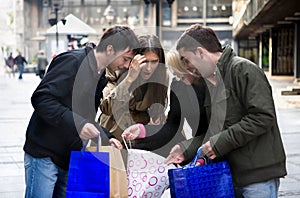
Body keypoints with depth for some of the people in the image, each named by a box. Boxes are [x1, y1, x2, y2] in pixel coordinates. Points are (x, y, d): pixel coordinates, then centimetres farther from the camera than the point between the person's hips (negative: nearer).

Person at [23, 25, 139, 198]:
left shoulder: (100, 77, 14)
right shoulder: (73, 61, -13)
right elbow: (41, 99, -21)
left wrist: (107, 138, 4)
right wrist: (76, 123, -29)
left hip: (70, 158, 8)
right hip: (45, 154, -8)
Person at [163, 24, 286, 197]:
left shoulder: (244, 69, -11)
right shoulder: (211, 82, 17)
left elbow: (263, 117, -20)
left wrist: (220, 142, -19)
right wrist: (186, 148, 2)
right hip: (230, 175, 8)